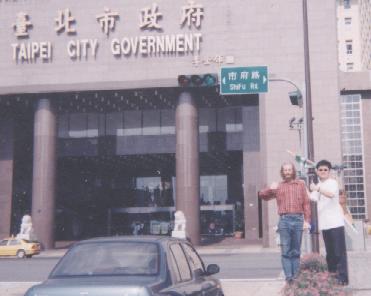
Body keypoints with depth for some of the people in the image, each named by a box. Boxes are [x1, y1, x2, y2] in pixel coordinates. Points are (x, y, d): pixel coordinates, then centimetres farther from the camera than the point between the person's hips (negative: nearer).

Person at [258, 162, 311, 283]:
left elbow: (306, 203, 8)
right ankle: (288, 276, -4)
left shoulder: (301, 184, 13)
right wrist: (270, 189, -7)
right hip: (284, 220, 0)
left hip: (298, 220, 0)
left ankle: (295, 276, 8)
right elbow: (261, 195, 12)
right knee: (285, 251, -4)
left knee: (296, 251, 5)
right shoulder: (278, 186, 14)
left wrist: (307, 220, 0)